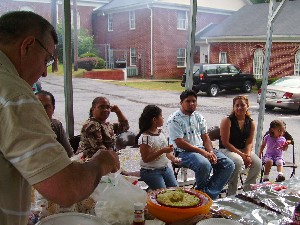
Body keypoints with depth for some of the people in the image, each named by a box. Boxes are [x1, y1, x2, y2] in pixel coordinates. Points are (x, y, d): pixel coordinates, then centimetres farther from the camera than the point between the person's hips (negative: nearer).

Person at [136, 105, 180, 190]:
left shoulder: (161, 132, 4)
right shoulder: (145, 137, -20)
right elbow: (145, 159, -21)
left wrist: (173, 158, -5)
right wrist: (162, 151, -26)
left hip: (165, 168, 7)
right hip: (151, 172, -7)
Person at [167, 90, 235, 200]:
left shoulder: (199, 117, 15)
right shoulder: (174, 120, -8)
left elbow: (205, 137, 14)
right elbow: (180, 143, -15)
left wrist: (211, 152, -7)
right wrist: (202, 152, -18)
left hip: (202, 149, 7)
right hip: (184, 152, -7)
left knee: (229, 165, -9)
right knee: (205, 165, -37)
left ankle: (208, 194, -11)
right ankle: (201, 191, -7)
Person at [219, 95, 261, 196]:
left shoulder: (251, 123, 5)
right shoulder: (227, 121, -11)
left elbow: (249, 142, 4)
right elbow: (225, 142, -14)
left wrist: (248, 155, -17)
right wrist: (241, 154, -20)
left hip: (244, 150, 5)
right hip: (227, 150, -5)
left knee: (258, 163, -19)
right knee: (238, 161, -34)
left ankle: (248, 188, 7)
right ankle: (232, 193, -16)